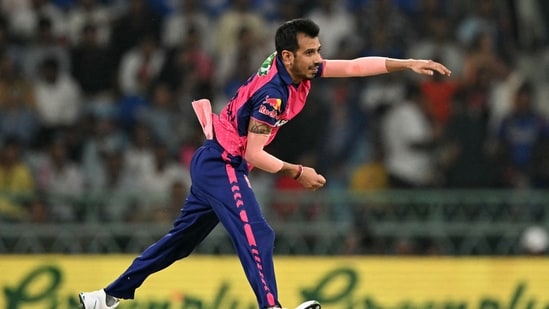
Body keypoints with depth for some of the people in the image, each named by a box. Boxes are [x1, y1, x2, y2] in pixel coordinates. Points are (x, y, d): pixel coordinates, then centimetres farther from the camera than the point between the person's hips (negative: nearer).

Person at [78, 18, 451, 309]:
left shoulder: (298, 67, -1)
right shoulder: (273, 94, -26)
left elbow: (356, 65, 0)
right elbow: (254, 154, -23)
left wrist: (408, 64, -7)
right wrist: (298, 172, -17)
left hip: (212, 164, 9)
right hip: (223, 165, -9)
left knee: (182, 238, 15)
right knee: (256, 234, -22)